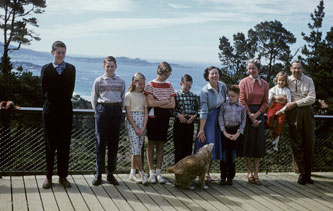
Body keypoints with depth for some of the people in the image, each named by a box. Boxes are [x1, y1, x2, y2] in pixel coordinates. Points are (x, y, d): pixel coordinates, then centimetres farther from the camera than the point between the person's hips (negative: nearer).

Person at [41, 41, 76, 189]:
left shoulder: (71, 69, 7)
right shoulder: (46, 69, 3)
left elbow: (70, 89, 5)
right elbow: (45, 90, 3)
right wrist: (51, 103, 4)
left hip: (65, 111, 1)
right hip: (50, 111, -1)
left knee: (64, 146, 3)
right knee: (50, 146, 4)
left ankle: (63, 176, 10)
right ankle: (48, 176, 10)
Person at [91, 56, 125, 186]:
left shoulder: (121, 81, 10)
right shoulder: (99, 81, 6)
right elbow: (94, 99, 10)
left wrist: (119, 111, 9)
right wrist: (98, 112, 6)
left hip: (116, 111, 2)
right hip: (102, 109, -2)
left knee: (114, 142, 3)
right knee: (101, 142, -2)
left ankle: (111, 174, 10)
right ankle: (98, 174, 3)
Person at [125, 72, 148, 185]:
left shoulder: (144, 96, 11)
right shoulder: (128, 95, -1)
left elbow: (146, 112, 7)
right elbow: (128, 113, -6)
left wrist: (143, 128, -5)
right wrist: (136, 128, -11)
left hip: (142, 122, 4)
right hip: (131, 122, -4)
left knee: (137, 150, 4)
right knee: (136, 149, -10)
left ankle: (132, 174, 11)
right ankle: (142, 174, -7)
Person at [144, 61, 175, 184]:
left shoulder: (169, 86, 9)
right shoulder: (150, 85, -3)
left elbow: (172, 105, 1)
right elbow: (151, 103, -14)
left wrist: (158, 104, -9)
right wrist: (166, 101, -5)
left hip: (164, 117, 4)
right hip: (153, 116, -4)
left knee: (160, 145, 5)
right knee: (151, 144, -1)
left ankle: (158, 172, 9)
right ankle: (151, 173, 4)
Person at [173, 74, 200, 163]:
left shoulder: (194, 96, 5)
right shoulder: (176, 95, -4)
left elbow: (198, 108, 10)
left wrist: (194, 115, -7)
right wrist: (178, 115, -17)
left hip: (190, 122, 3)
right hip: (179, 122, -3)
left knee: (188, 145, 8)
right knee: (179, 146, 2)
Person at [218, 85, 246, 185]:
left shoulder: (241, 107, 5)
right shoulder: (224, 106, 4)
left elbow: (243, 122, 3)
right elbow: (220, 119, -1)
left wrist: (237, 134, -8)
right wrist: (225, 133, -10)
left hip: (236, 133, 0)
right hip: (225, 131, 0)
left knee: (232, 156, 4)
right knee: (224, 156, 1)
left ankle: (230, 178, 14)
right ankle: (223, 177, 10)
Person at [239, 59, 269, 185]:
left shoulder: (264, 84, 6)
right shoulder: (244, 82, -2)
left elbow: (265, 102, 5)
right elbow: (242, 101, -6)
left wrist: (256, 115, -8)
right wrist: (250, 116, -11)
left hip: (259, 113, 3)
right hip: (246, 113, -3)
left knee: (258, 142, 1)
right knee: (248, 141, 0)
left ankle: (256, 173, 5)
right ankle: (249, 172, 9)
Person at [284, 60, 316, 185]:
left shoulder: (308, 80, 7)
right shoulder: (287, 80, 9)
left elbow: (312, 98, -2)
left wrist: (295, 103, -11)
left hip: (306, 112, 1)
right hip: (293, 114, 0)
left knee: (309, 143, 1)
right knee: (296, 143, -2)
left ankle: (308, 174, 9)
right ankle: (301, 173, 3)